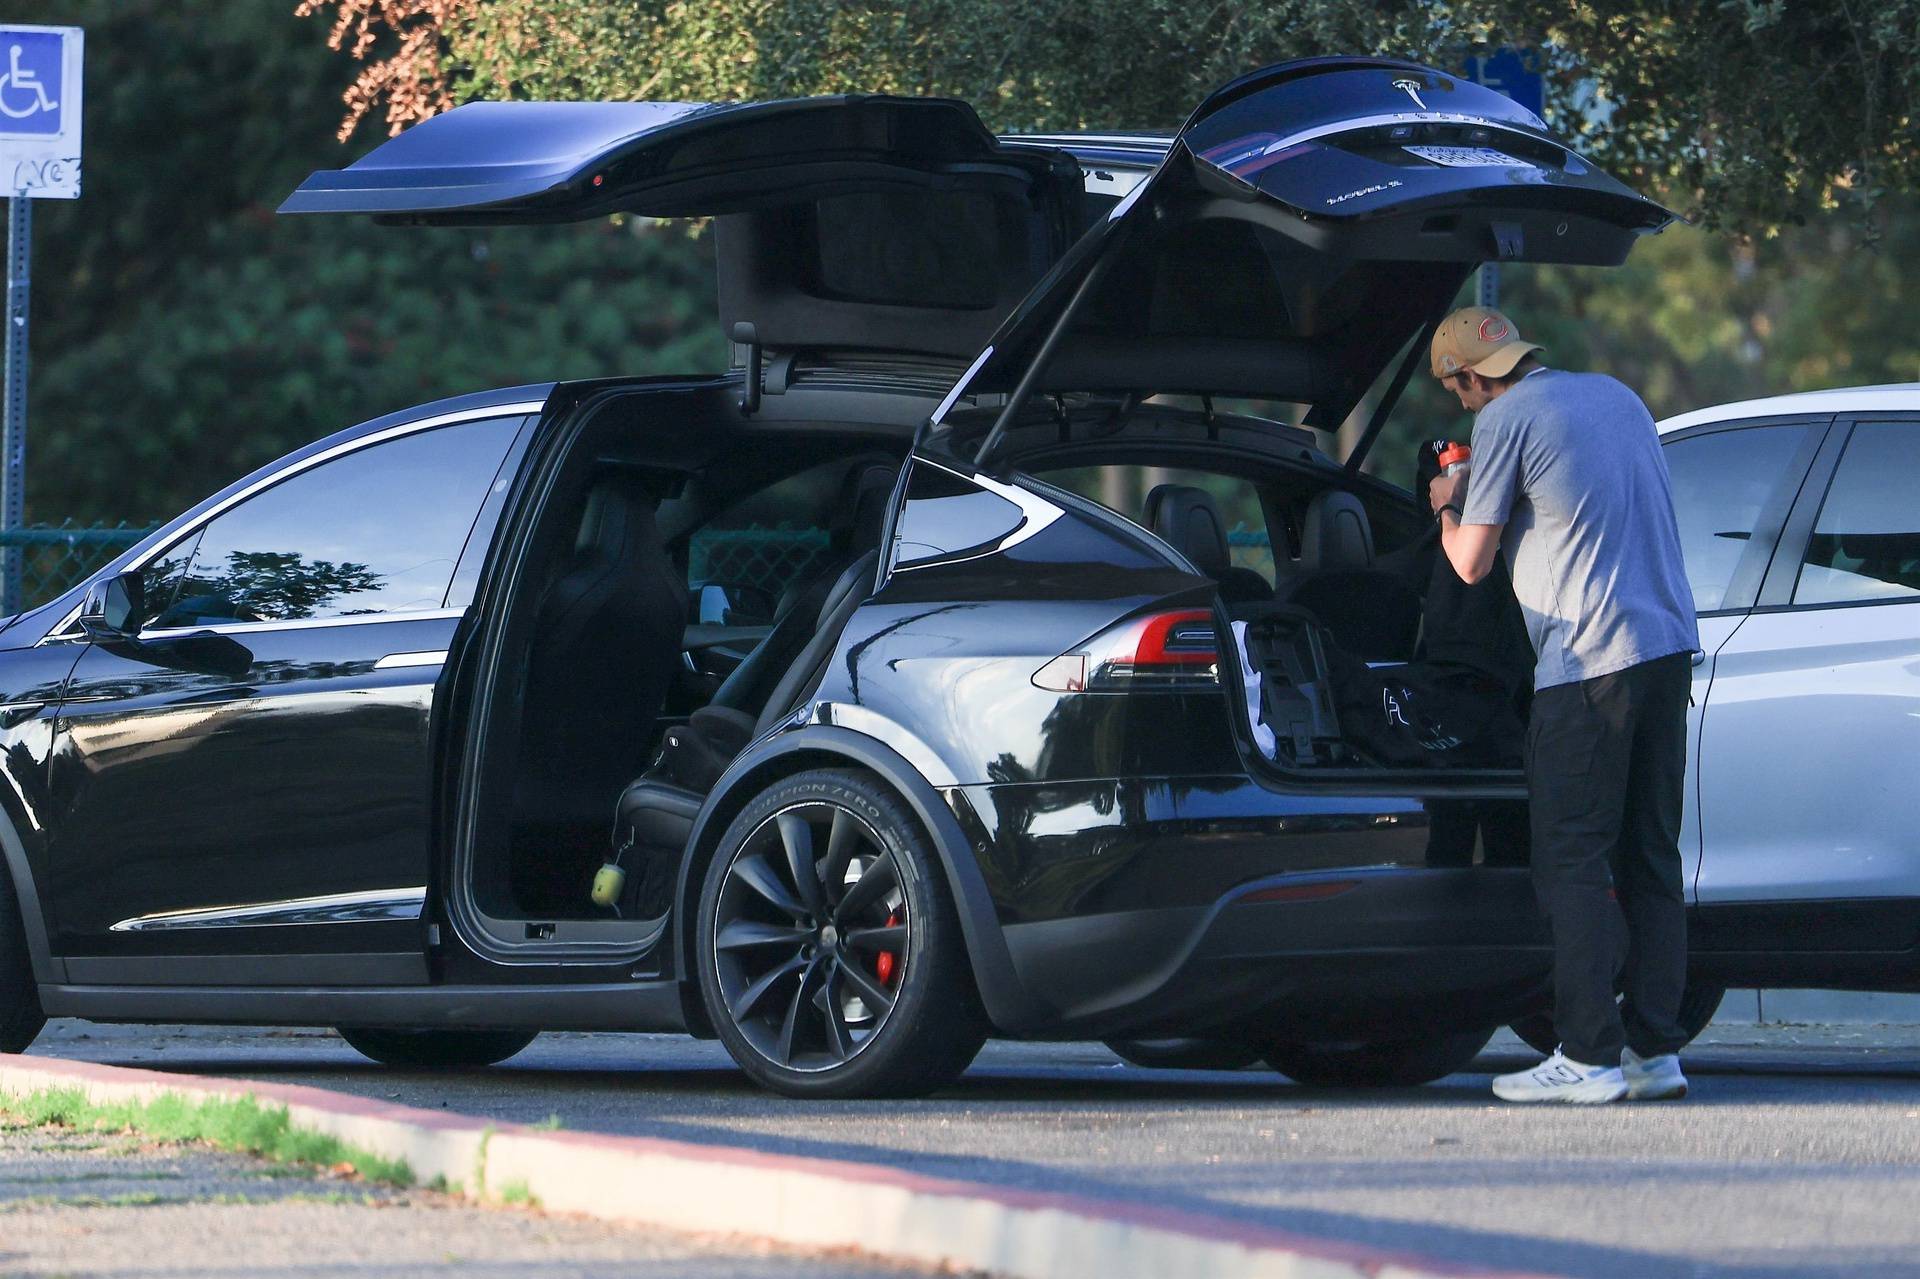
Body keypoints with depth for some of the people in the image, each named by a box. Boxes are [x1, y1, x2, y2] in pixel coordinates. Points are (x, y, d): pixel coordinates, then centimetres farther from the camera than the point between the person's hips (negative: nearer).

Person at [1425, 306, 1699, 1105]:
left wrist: (1446, 506, 17)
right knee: (1649, 857, 10)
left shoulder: (1504, 420, -6)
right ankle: (1655, 1047, 9)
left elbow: (1471, 562, -4)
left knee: (1571, 860, -4)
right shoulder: (1617, 396, 17)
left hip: (1589, 661, -8)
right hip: (1669, 644, 8)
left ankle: (1588, 1058, -10)